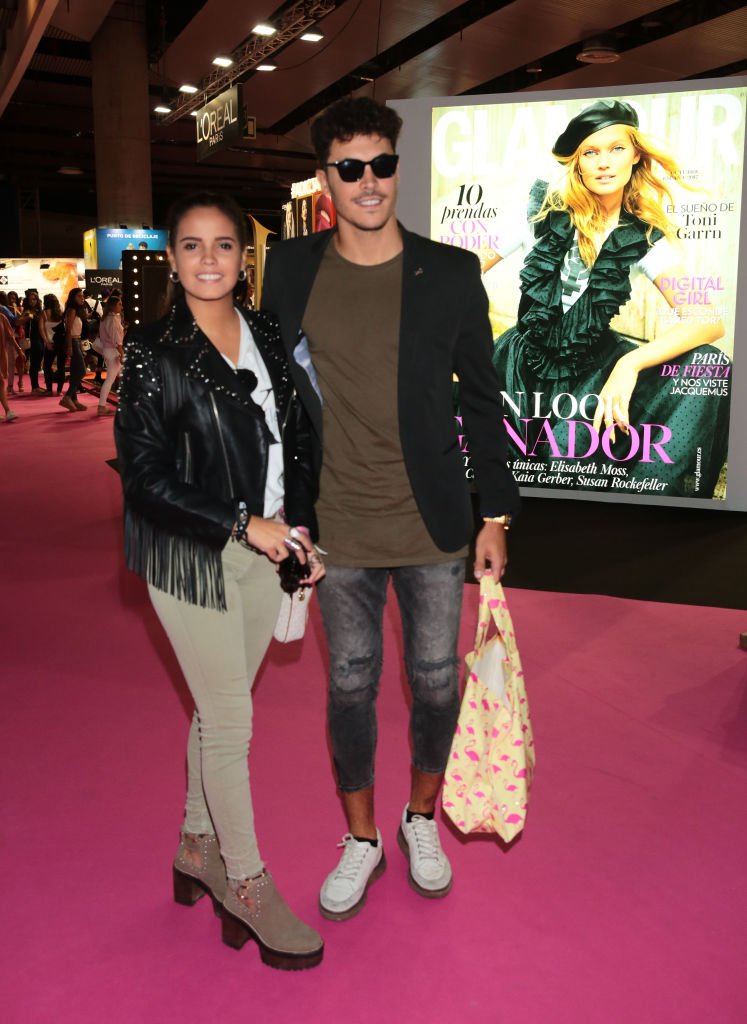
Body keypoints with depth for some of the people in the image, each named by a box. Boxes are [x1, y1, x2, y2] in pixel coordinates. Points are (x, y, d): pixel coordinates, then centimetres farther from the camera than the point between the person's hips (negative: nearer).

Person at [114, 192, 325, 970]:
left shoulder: (267, 337, 6)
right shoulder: (155, 352, -10)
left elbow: (297, 439, 11)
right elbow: (144, 475, -13)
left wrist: (300, 526, -1)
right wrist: (243, 524, -17)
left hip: (264, 548, 5)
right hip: (193, 560, -5)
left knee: (218, 709, 17)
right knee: (229, 720, 3)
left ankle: (197, 847, 37)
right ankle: (247, 885, 21)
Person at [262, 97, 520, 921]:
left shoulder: (451, 274, -2)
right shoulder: (288, 272, 0)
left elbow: (481, 399, 3)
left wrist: (496, 517, 2)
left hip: (434, 526, 0)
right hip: (339, 529, 1)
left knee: (435, 681, 12)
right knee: (350, 685, 12)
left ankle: (421, 820, 39)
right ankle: (361, 839, 34)